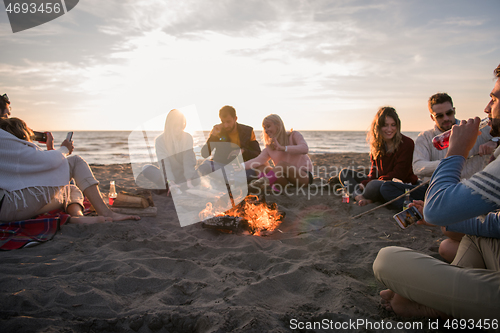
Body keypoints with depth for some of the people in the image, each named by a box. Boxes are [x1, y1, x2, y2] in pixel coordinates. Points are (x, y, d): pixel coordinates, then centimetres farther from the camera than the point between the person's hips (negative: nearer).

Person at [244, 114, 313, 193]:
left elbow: (304, 149, -20)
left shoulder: (294, 135, 1)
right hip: (287, 179, 5)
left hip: (304, 176, -5)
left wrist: (282, 148, -30)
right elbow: (258, 160, -5)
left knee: (282, 164, -32)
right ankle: (273, 187, -42)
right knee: (260, 166, -13)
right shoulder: (269, 147, 13)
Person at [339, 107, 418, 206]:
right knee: (344, 173, 0)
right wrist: (366, 182, -15)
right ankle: (361, 197, -26)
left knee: (374, 185, -40)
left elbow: (398, 175, -16)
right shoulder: (377, 143, 7)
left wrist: (367, 183, -22)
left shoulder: (406, 144, -13)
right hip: (381, 181, 7)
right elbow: (375, 168, 9)